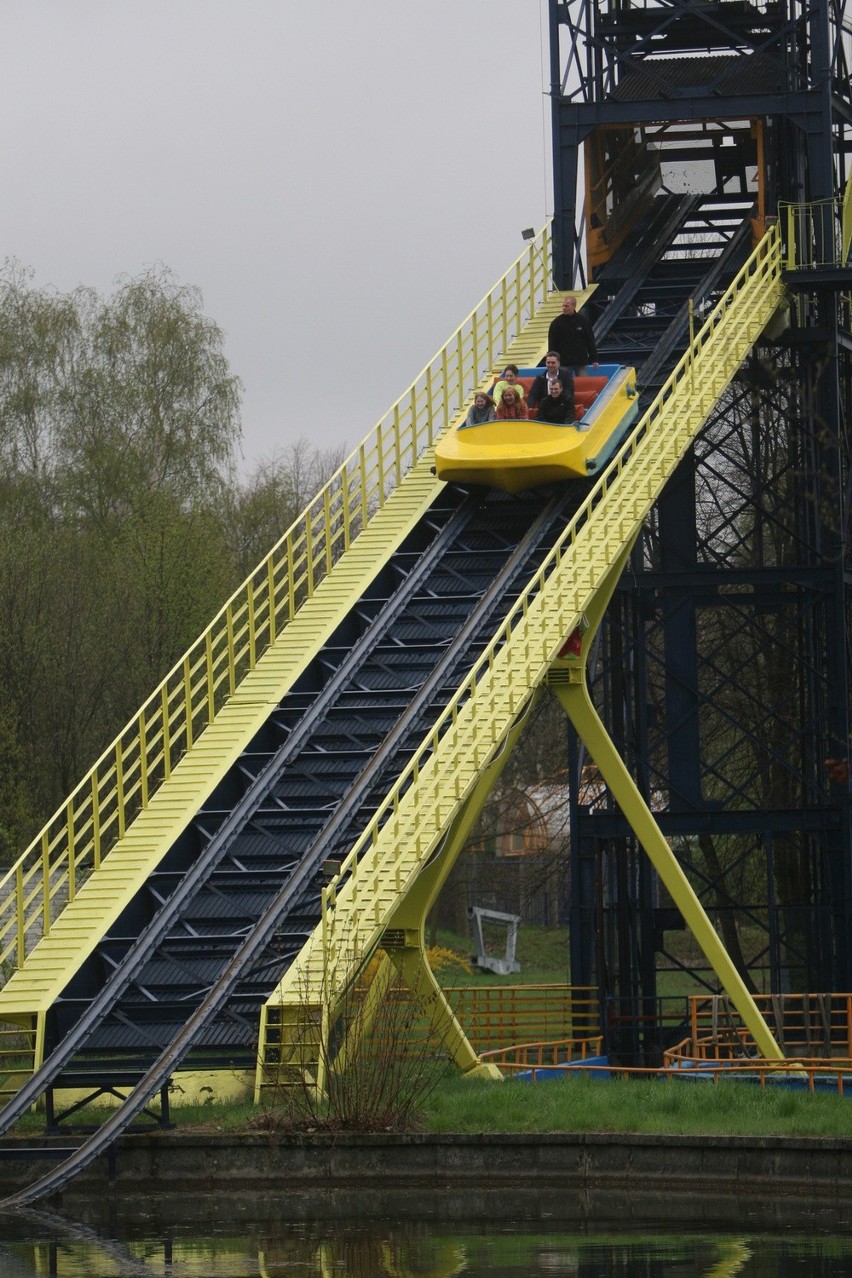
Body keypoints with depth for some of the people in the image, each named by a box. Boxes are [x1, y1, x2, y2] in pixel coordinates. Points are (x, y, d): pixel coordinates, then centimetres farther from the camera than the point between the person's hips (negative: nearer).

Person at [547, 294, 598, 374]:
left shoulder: (583, 320, 3)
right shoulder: (556, 323, -1)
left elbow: (590, 341, 7)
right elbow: (552, 345, 0)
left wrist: (594, 360, 5)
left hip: (581, 361, 1)